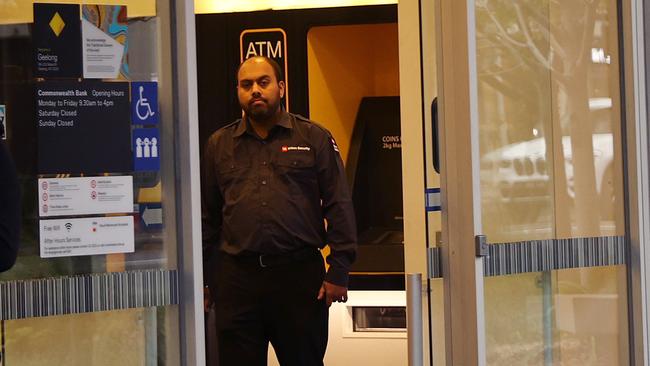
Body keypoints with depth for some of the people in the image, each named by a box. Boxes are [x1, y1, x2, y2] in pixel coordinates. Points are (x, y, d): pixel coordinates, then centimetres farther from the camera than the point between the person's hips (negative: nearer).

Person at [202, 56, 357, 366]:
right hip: (236, 275, 2)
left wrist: (339, 271, -5)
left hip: (299, 273, -2)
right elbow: (208, 215, 14)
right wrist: (202, 279, 9)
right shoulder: (219, 145, 13)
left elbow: (339, 206, 3)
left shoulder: (314, 138, 6)